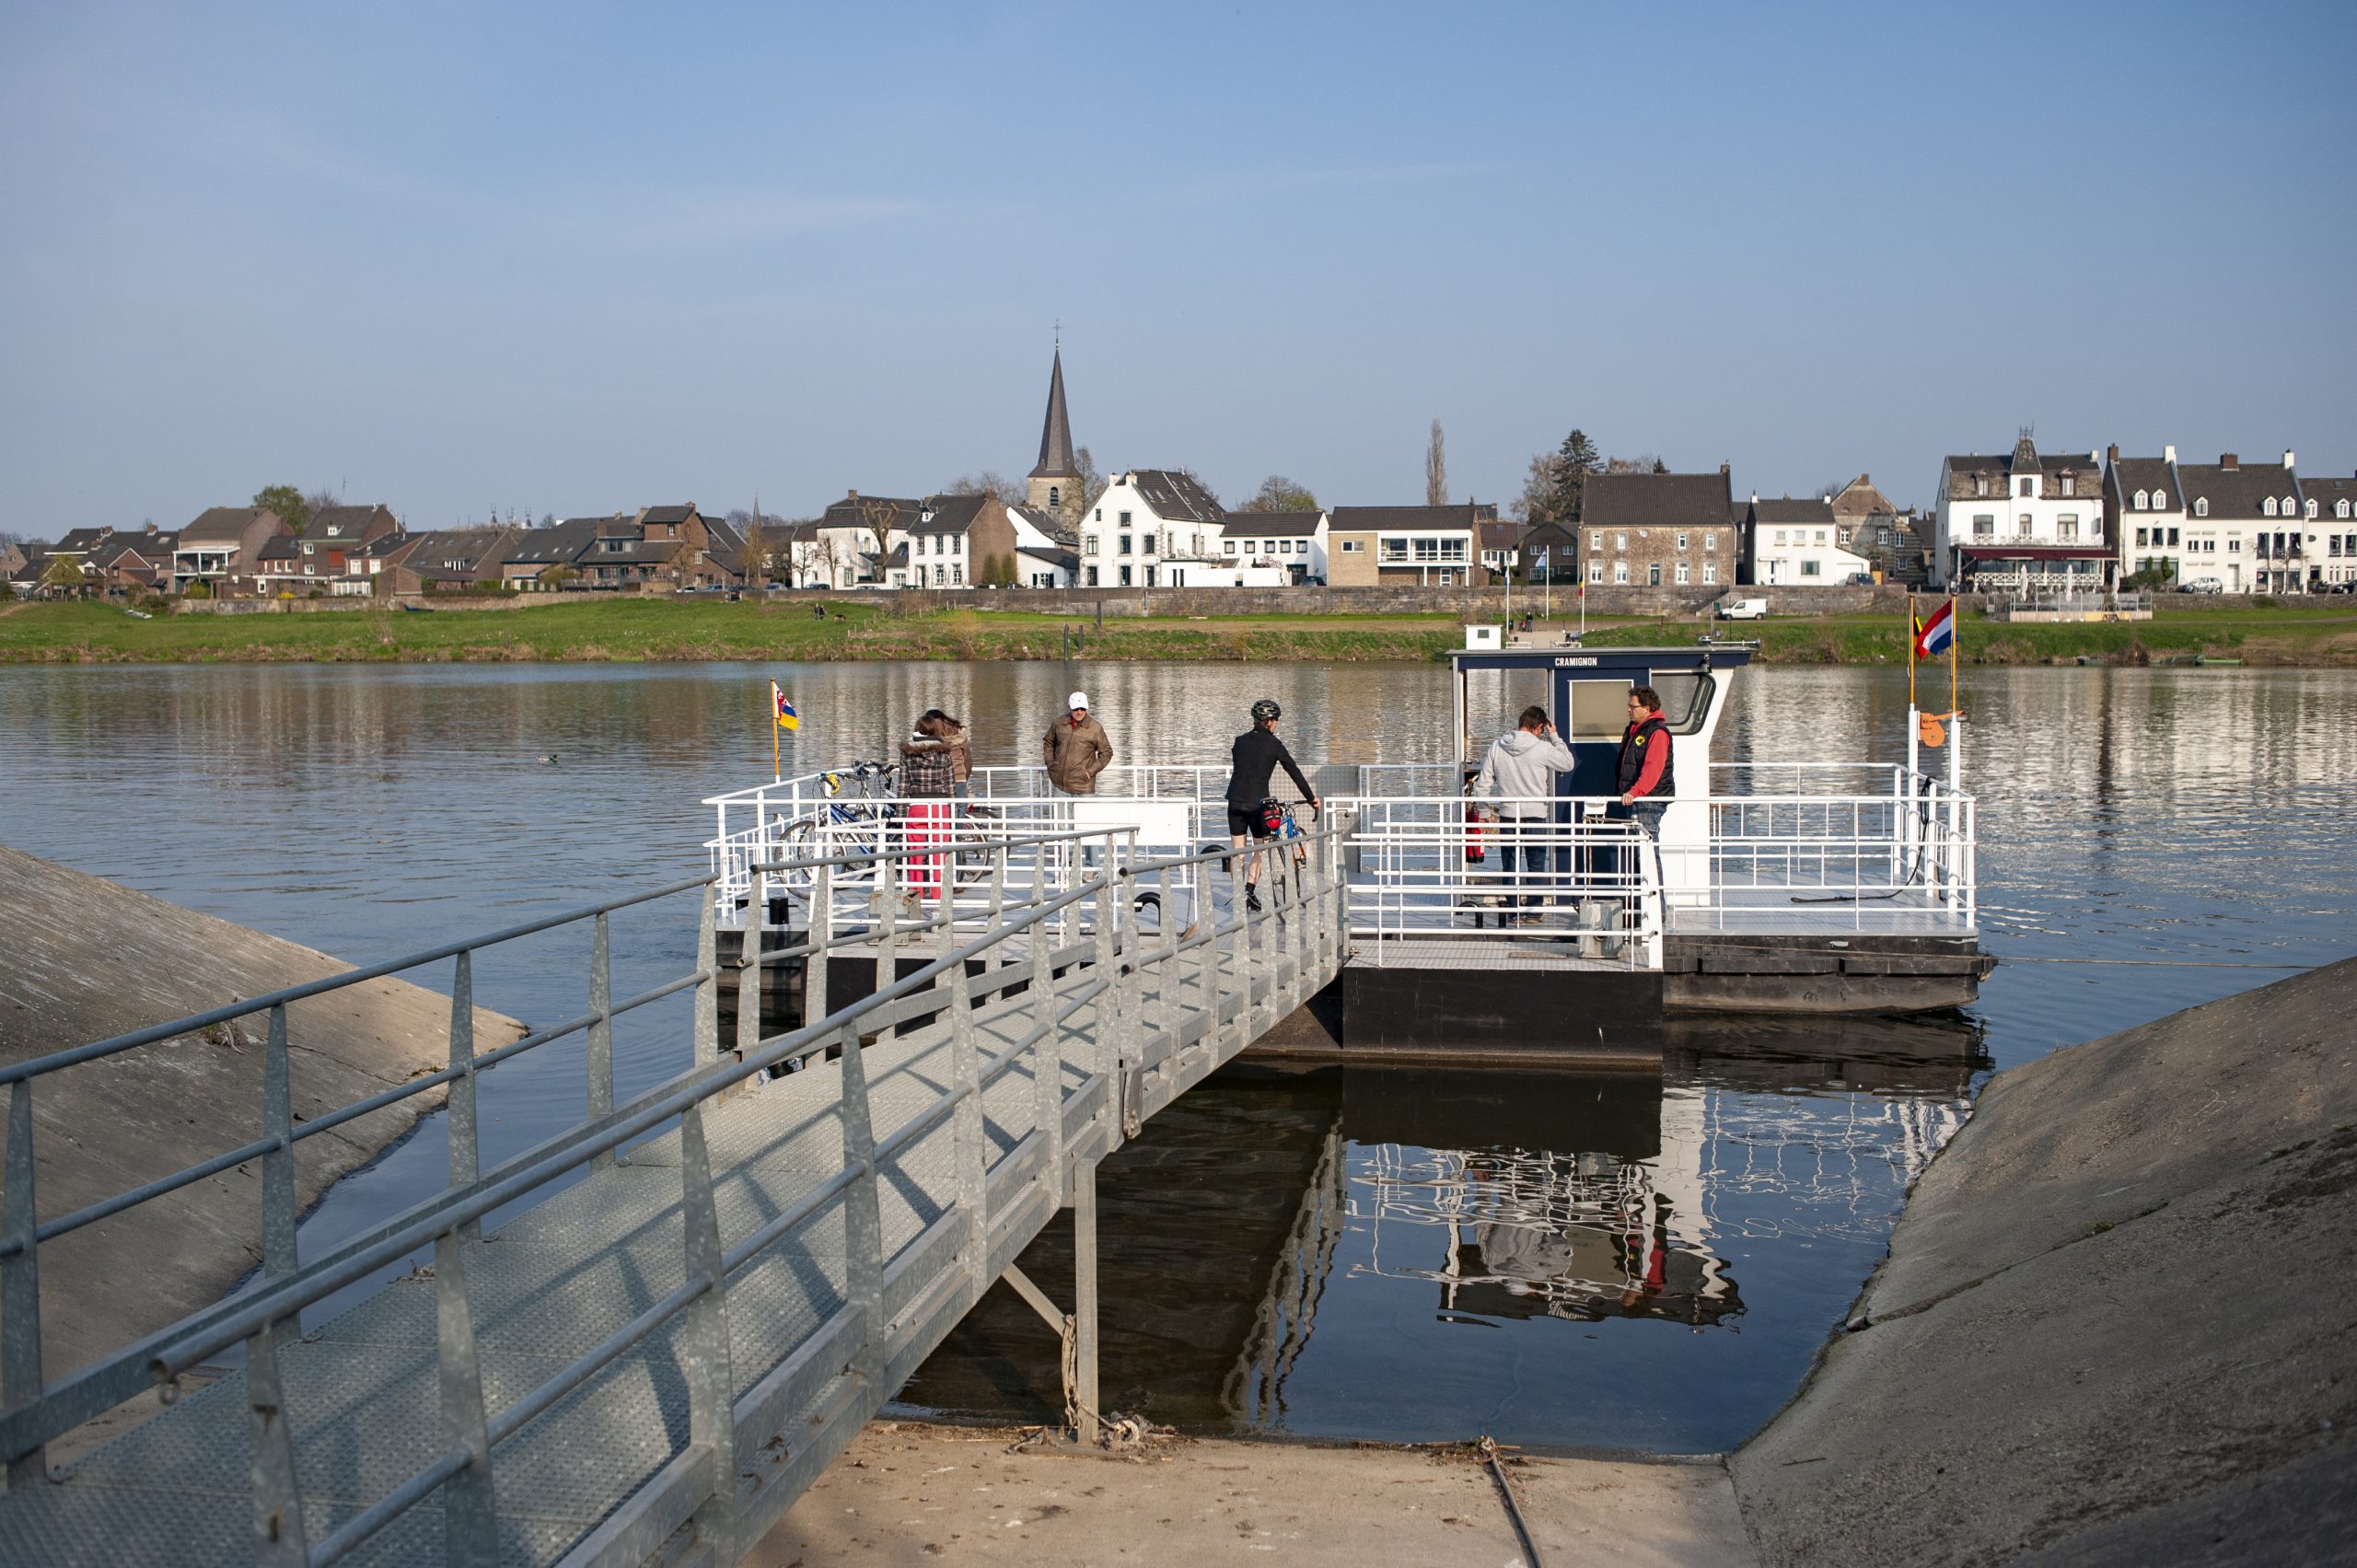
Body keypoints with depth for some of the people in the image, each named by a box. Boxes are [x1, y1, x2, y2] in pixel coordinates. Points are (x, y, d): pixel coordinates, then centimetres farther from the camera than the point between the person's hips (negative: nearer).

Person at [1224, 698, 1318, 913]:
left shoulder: (1240, 741, 8)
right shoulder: (1274, 744, -4)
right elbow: (1294, 773, 0)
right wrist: (1311, 798, 9)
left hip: (1236, 801, 3)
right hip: (1258, 803, -3)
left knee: (1237, 852, 9)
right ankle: (1250, 890, -5)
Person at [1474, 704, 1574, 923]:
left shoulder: (1496, 746, -1)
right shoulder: (1542, 748, -12)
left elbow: (1483, 784, 1)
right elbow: (1567, 764, 5)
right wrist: (1555, 737, 11)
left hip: (1507, 814, 2)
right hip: (1535, 814, -2)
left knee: (1509, 865, 9)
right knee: (1536, 865, 7)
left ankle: (1513, 912, 10)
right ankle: (1534, 910, 7)